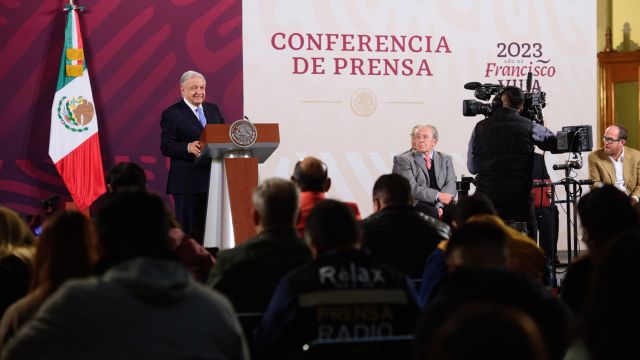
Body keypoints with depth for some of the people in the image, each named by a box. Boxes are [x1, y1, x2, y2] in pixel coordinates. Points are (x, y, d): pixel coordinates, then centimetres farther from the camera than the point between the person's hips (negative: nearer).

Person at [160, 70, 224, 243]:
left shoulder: (213, 110, 16)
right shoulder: (172, 114, -2)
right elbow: (166, 147, -10)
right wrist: (188, 147, -27)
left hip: (214, 179, 6)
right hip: (188, 183, -5)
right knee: (190, 230, -2)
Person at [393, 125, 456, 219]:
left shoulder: (445, 159, 18)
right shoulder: (403, 160, 5)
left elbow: (450, 184, 5)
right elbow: (412, 188, -7)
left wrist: (440, 205, -14)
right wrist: (438, 195, -18)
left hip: (442, 204, 3)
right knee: (433, 213, -35)